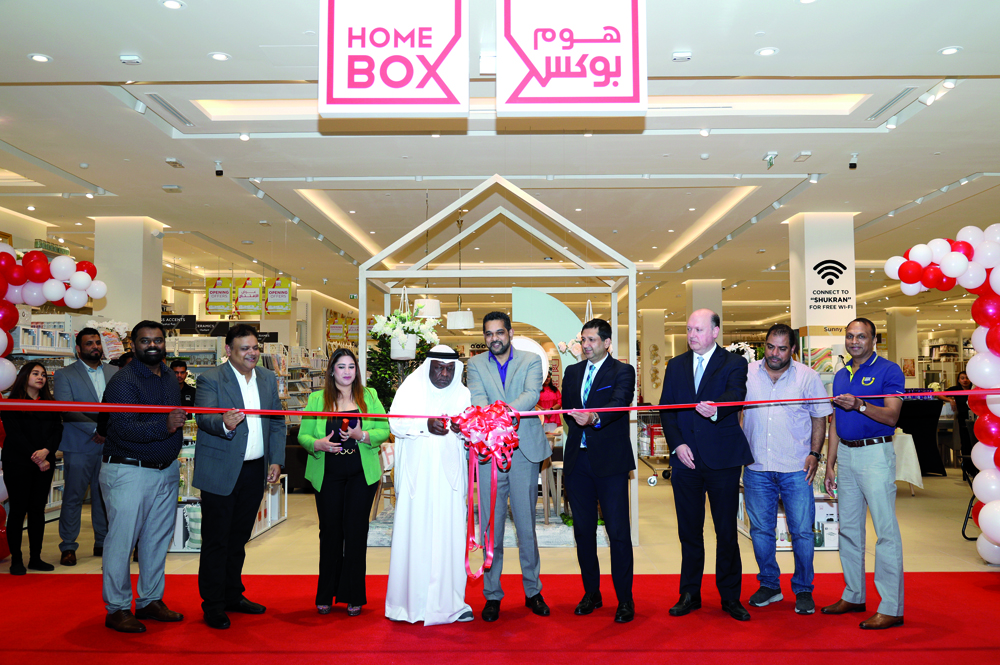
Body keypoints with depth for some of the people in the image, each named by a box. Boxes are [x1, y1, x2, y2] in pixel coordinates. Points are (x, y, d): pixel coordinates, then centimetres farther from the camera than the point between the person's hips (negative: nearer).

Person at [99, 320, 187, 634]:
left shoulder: (170, 377, 10)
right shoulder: (123, 381, -14)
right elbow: (125, 428, -25)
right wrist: (163, 426, -39)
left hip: (166, 470, 7)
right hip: (129, 472, -7)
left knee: (158, 539, 13)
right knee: (121, 541, 1)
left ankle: (150, 601, 26)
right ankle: (117, 608, 14)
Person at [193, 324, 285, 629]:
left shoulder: (268, 378, 9)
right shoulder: (210, 379, -8)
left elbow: (277, 423, 11)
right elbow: (204, 418, -22)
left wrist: (276, 461, 2)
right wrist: (224, 424, -44)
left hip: (255, 472, 5)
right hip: (220, 473, -5)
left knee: (239, 537, 17)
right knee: (216, 540, 3)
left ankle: (233, 595, 31)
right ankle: (213, 605, 16)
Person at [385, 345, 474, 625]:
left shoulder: (463, 394, 10)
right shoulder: (412, 387, 3)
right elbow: (395, 423, -5)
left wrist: (463, 429, -16)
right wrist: (425, 425, -20)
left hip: (449, 474, 2)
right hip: (418, 474, -2)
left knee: (449, 534, 1)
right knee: (415, 533, -2)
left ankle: (450, 601, 9)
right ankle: (412, 601, 8)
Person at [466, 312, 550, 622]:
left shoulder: (532, 361, 7)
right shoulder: (476, 364, 10)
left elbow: (532, 394, -11)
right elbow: (476, 397, -7)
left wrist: (506, 409, -31)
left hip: (524, 451, -1)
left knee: (526, 523, 6)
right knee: (491, 525, 4)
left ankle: (533, 591, 21)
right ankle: (492, 595, 15)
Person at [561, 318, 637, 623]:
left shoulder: (623, 371, -2)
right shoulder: (572, 372, 15)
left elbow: (619, 404, -20)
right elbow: (566, 410, 15)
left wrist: (595, 418, -38)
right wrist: (578, 421, -6)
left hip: (610, 460, -5)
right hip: (578, 460, 5)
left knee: (618, 531, -3)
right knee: (583, 529, 11)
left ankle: (625, 599, 9)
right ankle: (591, 592, 25)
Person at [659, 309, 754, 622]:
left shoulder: (734, 363, 1)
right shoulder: (676, 365, 12)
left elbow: (735, 395, -19)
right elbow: (666, 409, 8)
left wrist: (715, 408, -41)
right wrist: (677, 444, -6)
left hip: (723, 459, -3)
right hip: (685, 459, 3)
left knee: (726, 531, 5)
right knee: (689, 531, 10)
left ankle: (730, 596, 20)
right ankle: (690, 594, 23)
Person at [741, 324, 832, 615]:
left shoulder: (807, 377, 3)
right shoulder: (746, 373, 5)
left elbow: (820, 418, 6)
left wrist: (815, 454, -5)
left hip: (796, 469, -1)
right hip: (756, 467, 2)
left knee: (802, 531, 1)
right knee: (760, 529, 9)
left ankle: (803, 591, 18)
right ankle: (769, 585, 25)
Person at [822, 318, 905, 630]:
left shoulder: (889, 370, -5)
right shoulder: (841, 375, 15)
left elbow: (891, 416, -15)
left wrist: (859, 405, -31)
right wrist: (830, 464, 13)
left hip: (876, 454, -7)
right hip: (845, 455, 7)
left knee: (886, 530, -6)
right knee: (849, 528, 13)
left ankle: (891, 608, 0)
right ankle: (853, 596, 25)